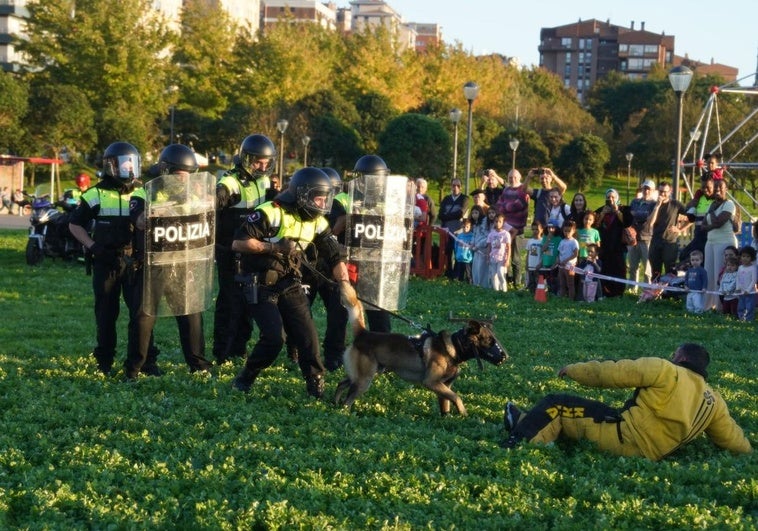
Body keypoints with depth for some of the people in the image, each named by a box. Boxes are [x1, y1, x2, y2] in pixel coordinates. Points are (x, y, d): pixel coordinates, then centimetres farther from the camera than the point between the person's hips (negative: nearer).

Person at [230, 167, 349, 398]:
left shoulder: (317, 222, 3)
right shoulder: (271, 213, -18)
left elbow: (335, 258, 6)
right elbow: (238, 243, -21)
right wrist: (274, 247, -25)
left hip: (290, 285, 6)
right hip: (261, 285, -6)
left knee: (308, 336, -3)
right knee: (273, 338, -15)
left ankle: (316, 388, 9)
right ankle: (243, 381, 7)